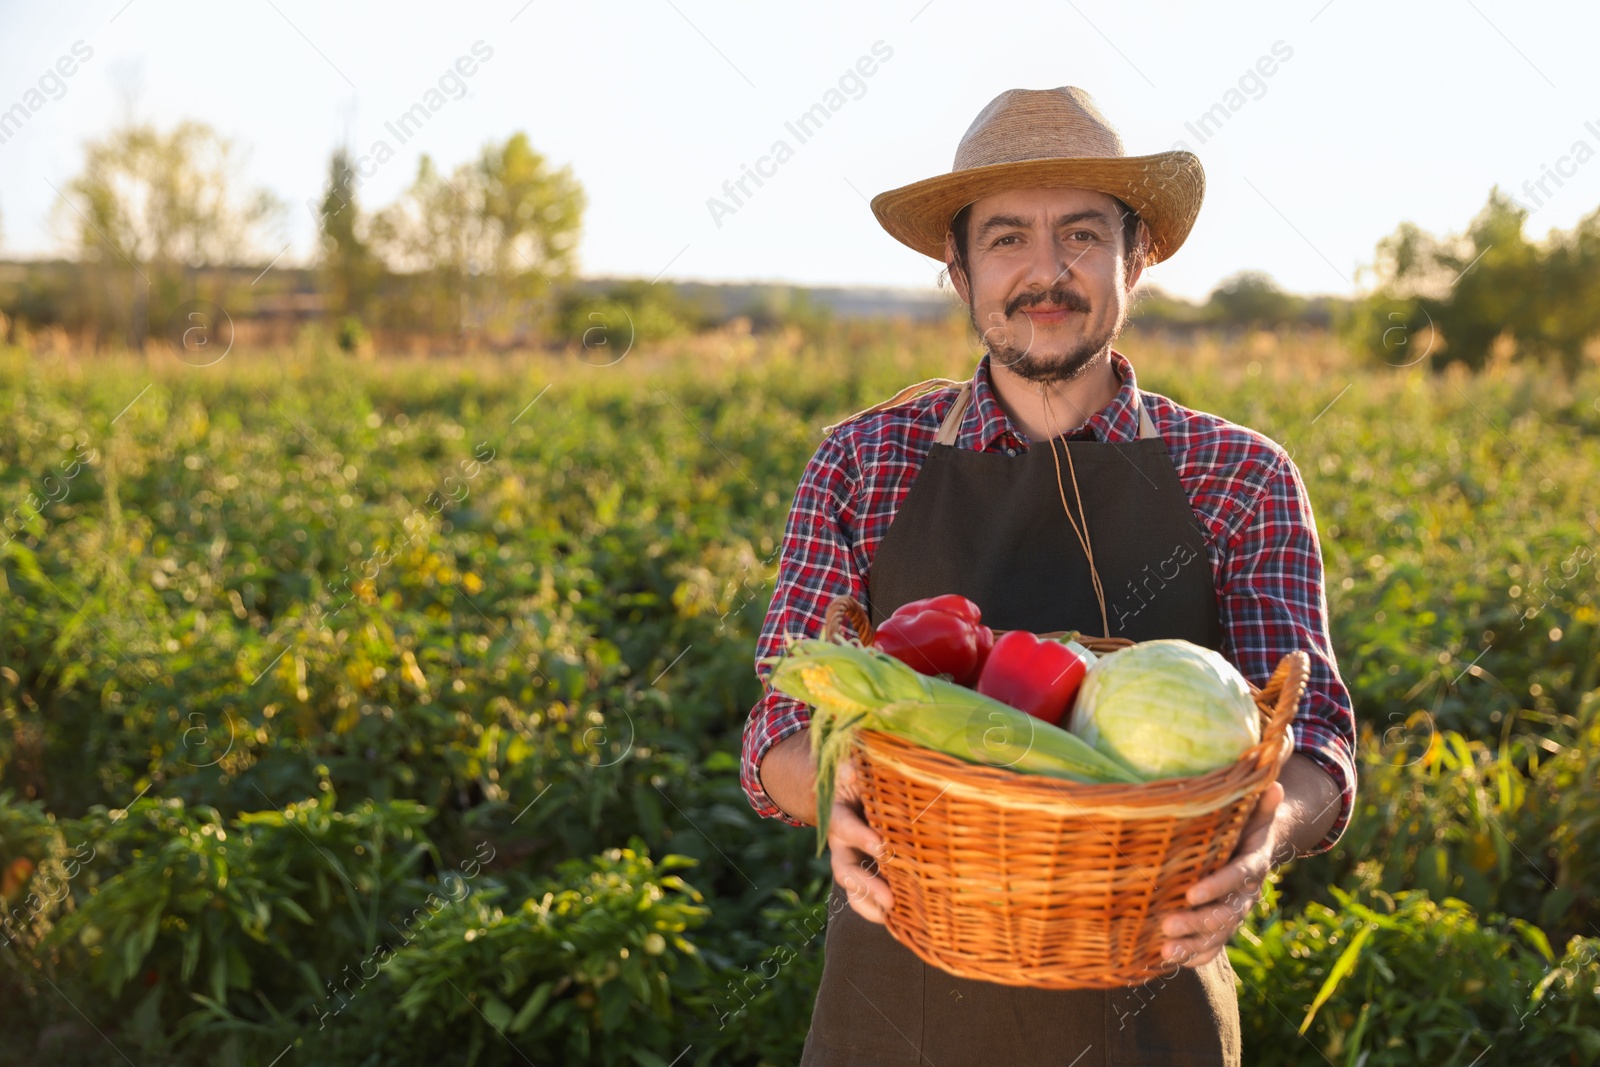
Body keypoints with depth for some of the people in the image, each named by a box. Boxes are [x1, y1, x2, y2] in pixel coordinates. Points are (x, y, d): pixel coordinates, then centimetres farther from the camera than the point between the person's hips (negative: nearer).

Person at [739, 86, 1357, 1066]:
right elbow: (784, 729, -2)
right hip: (907, 988, 1)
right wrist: (839, 789, -25)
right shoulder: (863, 464, -1)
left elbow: (1314, 738, -4)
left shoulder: (1243, 478, -2)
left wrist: (1272, 830, -27)